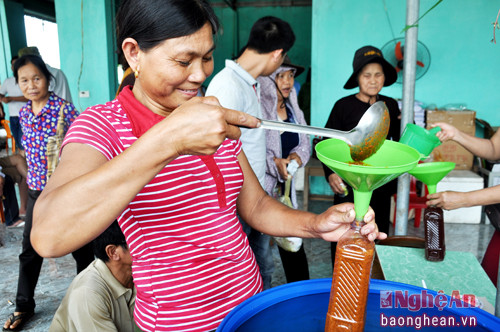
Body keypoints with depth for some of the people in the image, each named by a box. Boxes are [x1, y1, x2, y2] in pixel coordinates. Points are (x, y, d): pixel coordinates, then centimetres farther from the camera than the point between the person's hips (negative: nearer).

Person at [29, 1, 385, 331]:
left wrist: (316, 224, -14)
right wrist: (168, 140, -41)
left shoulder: (215, 122, 3)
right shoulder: (103, 125, -16)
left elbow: (255, 205, 4)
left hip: (250, 301, 6)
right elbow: (48, 235, -34)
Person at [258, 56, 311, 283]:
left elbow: (304, 141, 15)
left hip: (285, 188, 6)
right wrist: (274, 163, -22)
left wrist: (298, 155, -6)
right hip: (260, 190, -6)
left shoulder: (292, 109, 12)